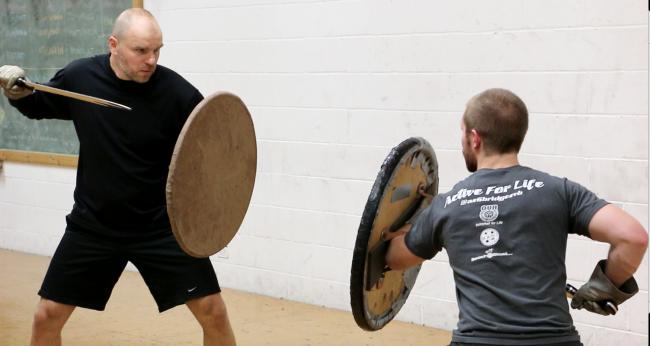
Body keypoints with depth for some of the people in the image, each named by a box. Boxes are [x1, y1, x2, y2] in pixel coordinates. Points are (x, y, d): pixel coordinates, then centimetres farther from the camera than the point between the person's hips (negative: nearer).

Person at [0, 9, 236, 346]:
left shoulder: (178, 94, -17)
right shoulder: (79, 77, -8)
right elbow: (38, 107, 13)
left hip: (162, 225, -2)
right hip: (92, 224, 3)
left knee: (213, 312, -6)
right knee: (46, 316, 5)